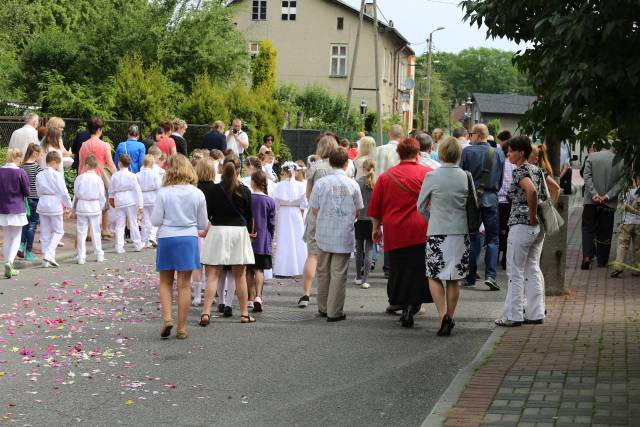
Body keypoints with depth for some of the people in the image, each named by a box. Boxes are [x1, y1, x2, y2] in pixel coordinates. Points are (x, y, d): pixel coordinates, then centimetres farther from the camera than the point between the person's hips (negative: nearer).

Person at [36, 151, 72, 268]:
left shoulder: (39, 175, 5)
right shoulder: (57, 175, -12)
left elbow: (39, 191, 11)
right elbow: (63, 192, -12)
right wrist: (68, 205, 1)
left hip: (42, 204, 5)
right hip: (55, 204, -5)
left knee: (45, 232, 10)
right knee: (58, 231, 6)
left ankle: (46, 260, 11)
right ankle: (48, 254, -12)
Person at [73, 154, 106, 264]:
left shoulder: (80, 178, -7)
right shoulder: (98, 179, -7)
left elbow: (76, 194, 2)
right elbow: (102, 196, -2)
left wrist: (74, 207, 15)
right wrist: (100, 207, 12)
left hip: (82, 207, -1)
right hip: (95, 207, 1)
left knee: (81, 232, 4)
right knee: (96, 232, 11)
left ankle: (81, 257, 4)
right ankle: (99, 255, 18)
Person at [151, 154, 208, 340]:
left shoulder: (163, 193, -8)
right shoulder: (197, 194, -3)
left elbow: (155, 221, -7)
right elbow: (203, 224, 3)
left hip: (167, 240, -1)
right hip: (189, 240, 1)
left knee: (165, 283, 14)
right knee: (184, 285, 6)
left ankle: (167, 318, -4)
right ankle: (182, 328, 9)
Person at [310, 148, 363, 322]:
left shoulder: (321, 183, -4)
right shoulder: (352, 184, -5)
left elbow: (314, 210, 3)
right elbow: (357, 211, 5)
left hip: (324, 234, 1)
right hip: (345, 235, -1)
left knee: (323, 272, 14)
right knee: (339, 273, 2)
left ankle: (323, 308, 25)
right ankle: (334, 312, 3)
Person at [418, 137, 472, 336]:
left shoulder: (431, 177, -8)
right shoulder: (466, 177, -2)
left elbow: (421, 206, 1)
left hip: (437, 232, -3)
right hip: (461, 232, 3)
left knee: (435, 277, 6)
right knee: (453, 279, 11)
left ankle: (443, 315, -11)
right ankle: (450, 318, 15)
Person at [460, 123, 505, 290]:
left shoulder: (467, 151, -5)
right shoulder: (499, 154, 2)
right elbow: (501, 179, 9)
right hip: (491, 198, 0)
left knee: (473, 237, 8)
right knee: (493, 238, 5)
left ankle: (470, 277, 10)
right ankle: (490, 275, -9)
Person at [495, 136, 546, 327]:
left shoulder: (520, 171, -14)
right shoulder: (537, 170, 12)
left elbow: (531, 191, -32)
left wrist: (532, 215, -22)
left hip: (521, 225, -9)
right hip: (538, 227, 9)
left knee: (515, 271, 0)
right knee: (533, 269, 13)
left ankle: (513, 316, 3)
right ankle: (536, 313, 14)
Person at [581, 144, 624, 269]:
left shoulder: (592, 157, -3)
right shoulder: (620, 161, -1)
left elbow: (587, 177, -9)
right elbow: (621, 182, -6)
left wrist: (594, 194, -13)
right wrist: (608, 196, -10)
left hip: (591, 201, -1)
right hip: (610, 203, 1)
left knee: (588, 228, 9)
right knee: (605, 233, 10)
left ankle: (587, 256, -9)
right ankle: (602, 261, 15)